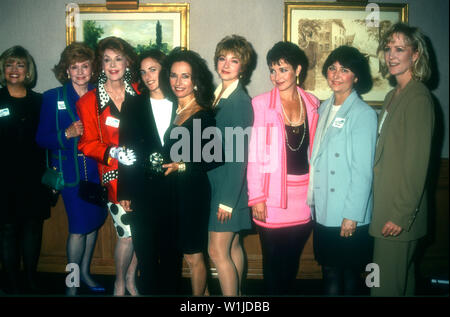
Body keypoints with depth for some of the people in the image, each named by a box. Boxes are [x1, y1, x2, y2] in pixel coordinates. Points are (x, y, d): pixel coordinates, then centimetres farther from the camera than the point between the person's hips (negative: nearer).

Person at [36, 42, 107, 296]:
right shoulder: (53, 98, -1)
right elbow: (42, 139, -3)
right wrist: (67, 134, -19)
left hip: (97, 169, 3)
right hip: (71, 171, -3)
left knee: (94, 222, 13)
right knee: (79, 228, -3)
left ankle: (85, 271, 35)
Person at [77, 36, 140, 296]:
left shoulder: (137, 93, 5)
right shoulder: (90, 101, -1)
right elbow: (88, 144, -1)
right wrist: (114, 153, -18)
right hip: (115, 174, -3)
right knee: (127, 234, -3)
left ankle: (132, 278, 30)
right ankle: (120, 284, 23)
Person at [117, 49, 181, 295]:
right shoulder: (132, 108, 7)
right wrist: (124, 193, 0)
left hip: (175, 191, 0)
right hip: (143, 193, 0)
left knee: (172, 253, 10)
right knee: (146, 254, 6)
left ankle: (170, 290, 25)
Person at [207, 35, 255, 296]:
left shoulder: (241, 101, -16)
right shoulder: (218, 95, 9)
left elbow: (239, 154, -18)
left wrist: (227, 200, -17)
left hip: (230, 187, -8)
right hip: (217, 183, 8)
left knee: (218, 251, -2)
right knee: (233, 246, 19)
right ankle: (237, 291, 34)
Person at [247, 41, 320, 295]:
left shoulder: (312, 103, 6)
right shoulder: (261, 104, -5)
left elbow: (315, 150, 10)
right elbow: (255, 154, -6)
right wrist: (256, 197, -9)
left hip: (304, 194, 3)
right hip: (273, 195, -3)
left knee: (292, 259, 14)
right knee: (273, 260, 7)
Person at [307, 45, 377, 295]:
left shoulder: (363, 114, -11)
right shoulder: (324, 109, 9)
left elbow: (363, 170, -14)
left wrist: (352, 216, -15)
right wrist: (311, 197, 9)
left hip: (348, 216, -6)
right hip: (323, 210, 6)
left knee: (350, 275, 9)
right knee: (329, 273, 17)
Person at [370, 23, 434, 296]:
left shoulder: (418, 97, -14)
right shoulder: (393, 96, 14)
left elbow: (418, 162, -19)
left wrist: (401, 215, -19)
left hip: (399, 214, -9)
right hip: (386, 207, 9)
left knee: (387, 286, -1)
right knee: (402, 282, 21)